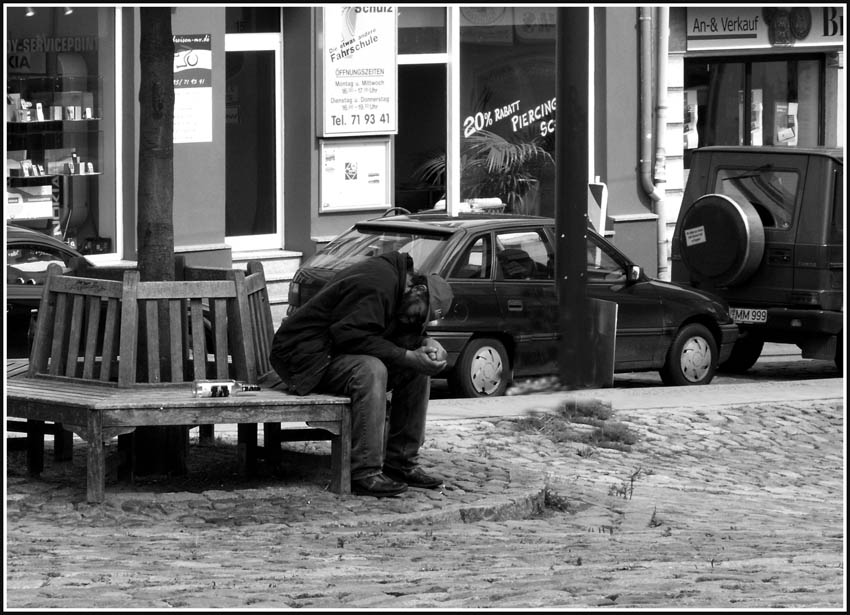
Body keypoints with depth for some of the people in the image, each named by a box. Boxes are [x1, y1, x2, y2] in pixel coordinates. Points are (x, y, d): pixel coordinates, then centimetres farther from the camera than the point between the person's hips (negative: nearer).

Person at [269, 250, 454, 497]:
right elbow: (352, 336, -30)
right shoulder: (375, 285, -24)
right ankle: (365, 474, -35)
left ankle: (401, 463, 4)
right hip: (303, 354, -10)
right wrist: (407, 357, -29)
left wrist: (426, 343, -6)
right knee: (371, 370, -36)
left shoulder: (395, 275, 7)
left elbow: (402, 332, 15)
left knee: (418, 370, 2)